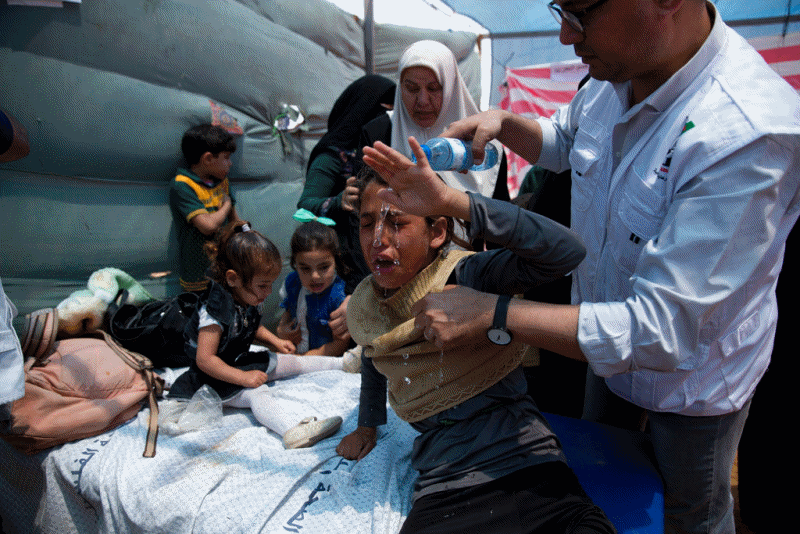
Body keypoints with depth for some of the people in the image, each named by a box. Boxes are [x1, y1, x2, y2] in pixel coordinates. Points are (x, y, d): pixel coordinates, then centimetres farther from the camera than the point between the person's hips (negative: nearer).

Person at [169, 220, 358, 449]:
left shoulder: (246, 298, -2)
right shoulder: (215, 310, -29)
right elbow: (205, 359, -30)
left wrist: (276, 341, 7)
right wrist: (244, 378, -31)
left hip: (242, 362, 9)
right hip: (217, 377, -9)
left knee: (293, 362, 7)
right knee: (256, 393, -33)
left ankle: (344, 362, 18)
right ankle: (294, 432, -54)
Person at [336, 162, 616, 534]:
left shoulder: (467, 276, -12)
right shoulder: (364, 307, 6)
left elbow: (566, 251, -29)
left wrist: (453, 201, -35)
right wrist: (367, 426, 38)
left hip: (528, 462, -3)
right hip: (443, 488, 3)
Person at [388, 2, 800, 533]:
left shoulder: (751, 136, -39)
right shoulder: (613, 75, -15)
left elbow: (660, 330, -39)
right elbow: (563, 139, 10)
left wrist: (490, 313, -37)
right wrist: (502, 124, -11)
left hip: (694, 376, -6)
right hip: (612, 341, 6)